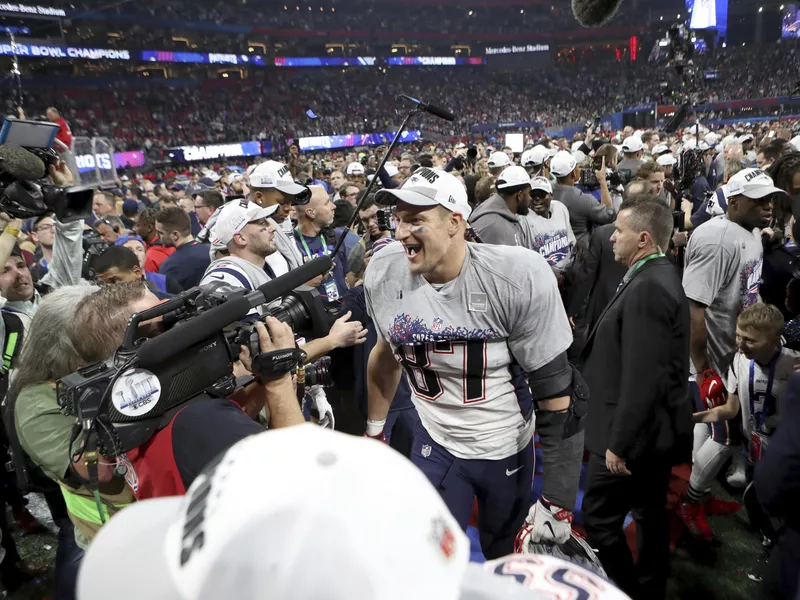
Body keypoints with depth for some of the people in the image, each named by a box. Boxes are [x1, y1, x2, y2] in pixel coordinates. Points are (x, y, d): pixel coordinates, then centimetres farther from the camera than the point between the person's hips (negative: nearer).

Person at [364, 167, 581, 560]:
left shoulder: (518, 277, -25)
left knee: (507, 564, 21)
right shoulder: (383, 274, -13)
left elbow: (555, 389, -19)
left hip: (508, 448, -1)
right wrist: (374, 432, 14)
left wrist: (557, 501, -17)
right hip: (435, 444, 2)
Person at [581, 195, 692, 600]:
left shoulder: (647, 287, -22)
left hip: (635, 434, -10)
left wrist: (619, 442, -21)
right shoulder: (660, 279, 9)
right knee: (651, 515, 20)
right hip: (653, 430, 10)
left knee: (599, 519, 2)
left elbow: (642, 377, -26)